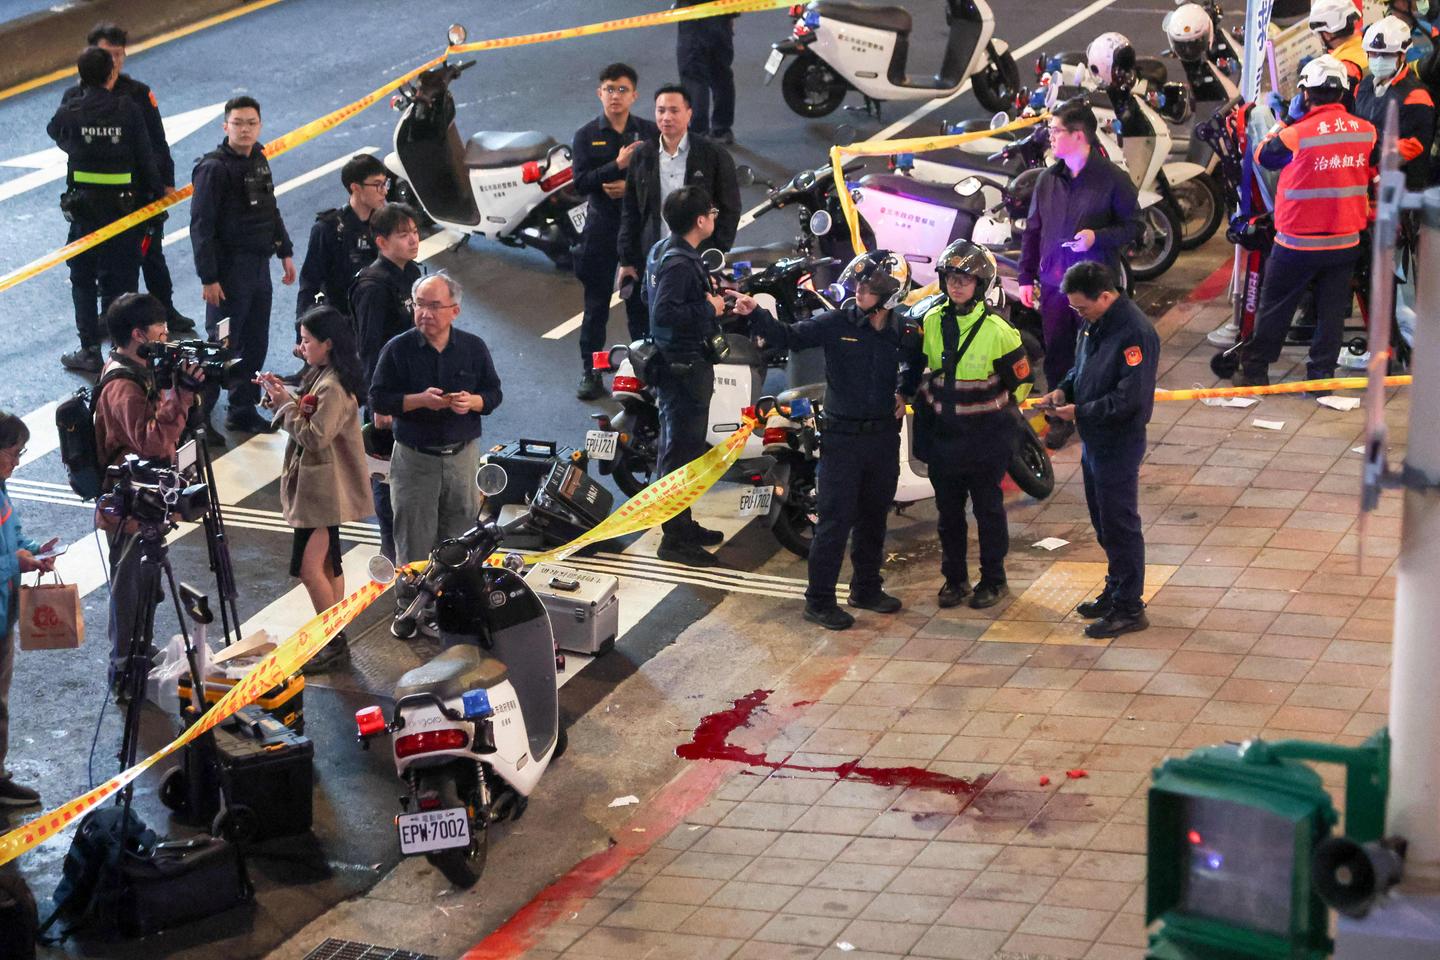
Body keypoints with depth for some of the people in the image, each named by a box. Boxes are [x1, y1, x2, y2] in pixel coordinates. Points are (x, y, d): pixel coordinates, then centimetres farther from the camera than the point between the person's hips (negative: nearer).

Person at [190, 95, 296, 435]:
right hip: (230, 270, -8)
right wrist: (208, 278, -20)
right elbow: (202, 226, -17)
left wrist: (285, 252, 20)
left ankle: (243, 411, 22)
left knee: (255, 344, 12)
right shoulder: (214, 168, -15)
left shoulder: (259, 161, 10)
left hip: (259, 266, 8)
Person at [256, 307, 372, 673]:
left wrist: (285, 405, -17)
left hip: (324, 488, -10)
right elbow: (308, 416, 14)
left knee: (310, 567, -9)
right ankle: (335, 639, 24)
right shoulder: (320, 375, 8)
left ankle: (334, 642, -1)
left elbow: (315, 437, -25)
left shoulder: (333, 387, -22)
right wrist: (283, 394, 1)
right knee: (327, 563, 16)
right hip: (318, 484, 10)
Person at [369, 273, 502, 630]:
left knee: (460, 535, 8)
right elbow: (378, 399, -5)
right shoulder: (398, 349, -5)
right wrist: (419, 400, -20)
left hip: (462, 456, 2)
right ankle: (410, 608, 14)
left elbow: (494, 393, 7)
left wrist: (473, 402, -15)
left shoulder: (474, 348, 2)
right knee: (414, 537, 3)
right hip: (414, 458, -2)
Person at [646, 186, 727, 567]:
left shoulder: (663, 250, 9)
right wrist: (708, 309, -20)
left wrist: (709, 300, 15)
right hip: (685, 367, -11)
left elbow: (654, 300, 21)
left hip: (677, 361, 11)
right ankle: (675, 538, -2)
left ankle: (681, 524, 31)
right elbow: (664, 313, -31)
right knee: (683, 450, -6)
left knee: (678, 447, 19)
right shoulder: (680, 263, -23)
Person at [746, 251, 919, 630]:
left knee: (874, 517, 15)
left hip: (884, 435, 4)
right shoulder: (835, 324, -10)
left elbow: (916, 362, 20)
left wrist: (905, 392, 5)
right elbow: (789, 337, -14)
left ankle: (866, 589, 30)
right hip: (843, 437, -4)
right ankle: (819, 600, 2)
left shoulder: (904, 332, 0)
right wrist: (755, 315, -28)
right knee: (835, 520, -5)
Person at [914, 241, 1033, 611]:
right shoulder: (931, 322, -1)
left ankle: (993, 579, 20)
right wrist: (925, 400, 15)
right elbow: (918, 366, 17)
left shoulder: (997, 330, -15)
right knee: (948, 510, 13)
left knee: (988, 509, 8)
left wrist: (992, 412, 3)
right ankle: (954, 578, 25)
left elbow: (1021, 381, -5)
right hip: (942, 434, 4)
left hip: (985, 437, -4)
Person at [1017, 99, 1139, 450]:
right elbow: (1032, 230, 12)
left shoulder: (1113, 179, -8)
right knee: (1057, 352, 8)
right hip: (1053, 283, 4)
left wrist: (1097, 236, -22)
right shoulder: (1048, 179, 6)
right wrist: (1026, 278, 9)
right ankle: (1061, 417, 22)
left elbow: (1133, 226, -6)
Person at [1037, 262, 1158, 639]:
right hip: (1093, 438, 9)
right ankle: (1116, 590, 35)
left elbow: (1130, 398, -26)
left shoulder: (1135, 333, -24)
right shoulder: (1094, 323, 5)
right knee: (1103, 523, 20)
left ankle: (1129, 608, 9)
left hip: (1119, 445, -9)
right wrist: (1064, 390, 2)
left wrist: (1080, 411, -19)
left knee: (1120, 526, 0)